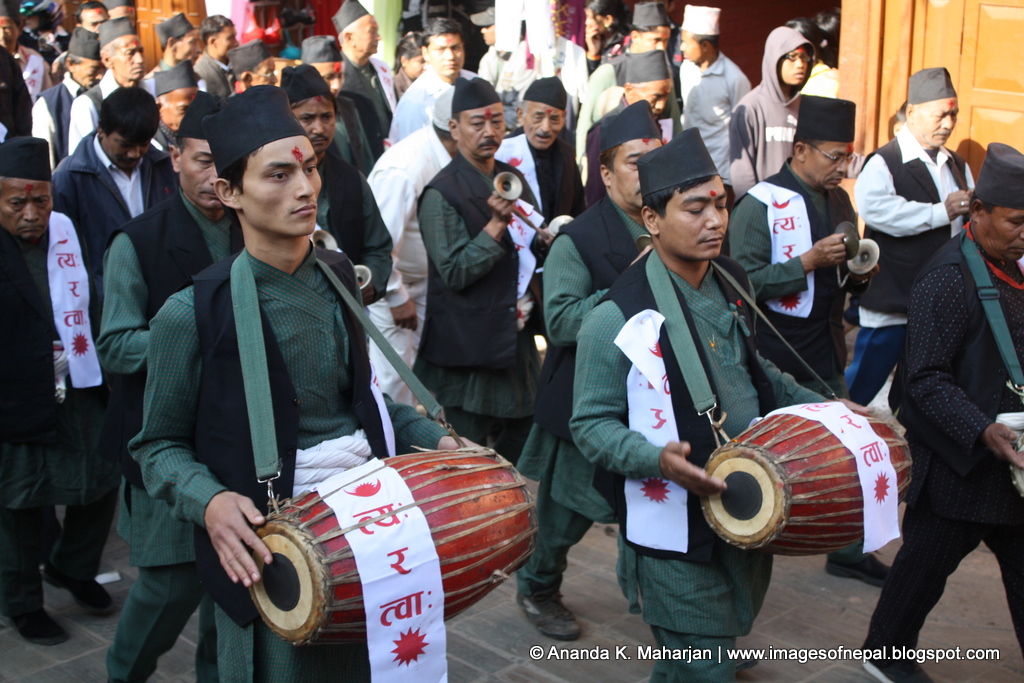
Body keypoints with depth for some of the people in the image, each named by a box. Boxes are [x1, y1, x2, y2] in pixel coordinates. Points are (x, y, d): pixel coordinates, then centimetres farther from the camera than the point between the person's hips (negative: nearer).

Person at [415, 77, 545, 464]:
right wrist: (497, 224, -27)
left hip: (517, 337, 7)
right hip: (470, 344, -7)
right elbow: (455, 273, -18)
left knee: (522, 434, 15)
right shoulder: (441, 194, -13)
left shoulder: (513, 179, 10)